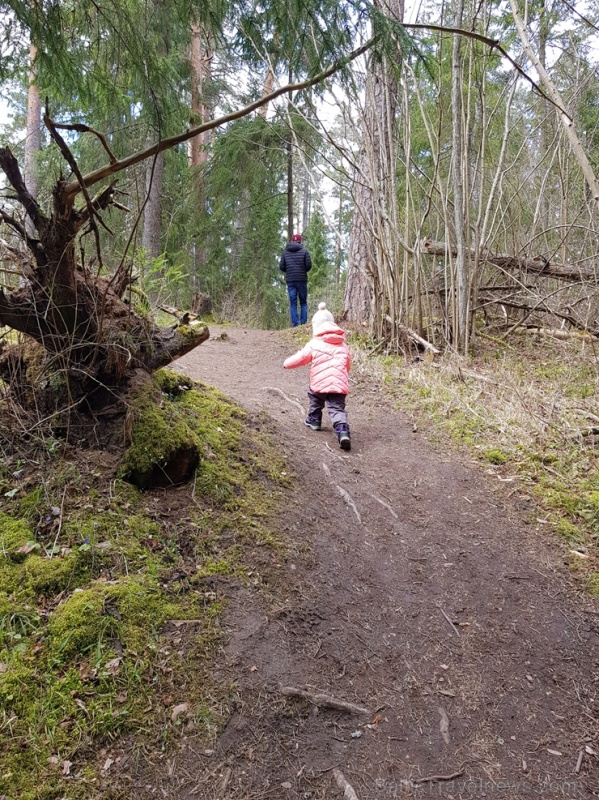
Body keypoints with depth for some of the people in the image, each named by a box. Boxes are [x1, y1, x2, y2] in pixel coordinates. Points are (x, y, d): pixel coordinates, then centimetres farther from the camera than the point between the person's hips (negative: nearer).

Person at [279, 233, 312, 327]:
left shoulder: (285, 252, 5)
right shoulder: (304, 251, -2)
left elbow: (281, 267, 2)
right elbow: (309, 265, -7)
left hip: (290, 280, 1)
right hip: (302, 279, -1)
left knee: (293, 303, 4)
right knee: (303, 302, 8)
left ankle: (295, 324, -3)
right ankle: (303, 323, 0)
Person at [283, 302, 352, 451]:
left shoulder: (314, 344, 2)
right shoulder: (342, 345, 15)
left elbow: (301, 357, 4)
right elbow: (348, 364, 25)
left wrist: (287, 363, 23)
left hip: (320, 383, -2)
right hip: (340, 383, 2)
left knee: (315, 398, 30)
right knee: (337, 409, -3)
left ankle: (314, 420, 43)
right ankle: (342, 431, -26)